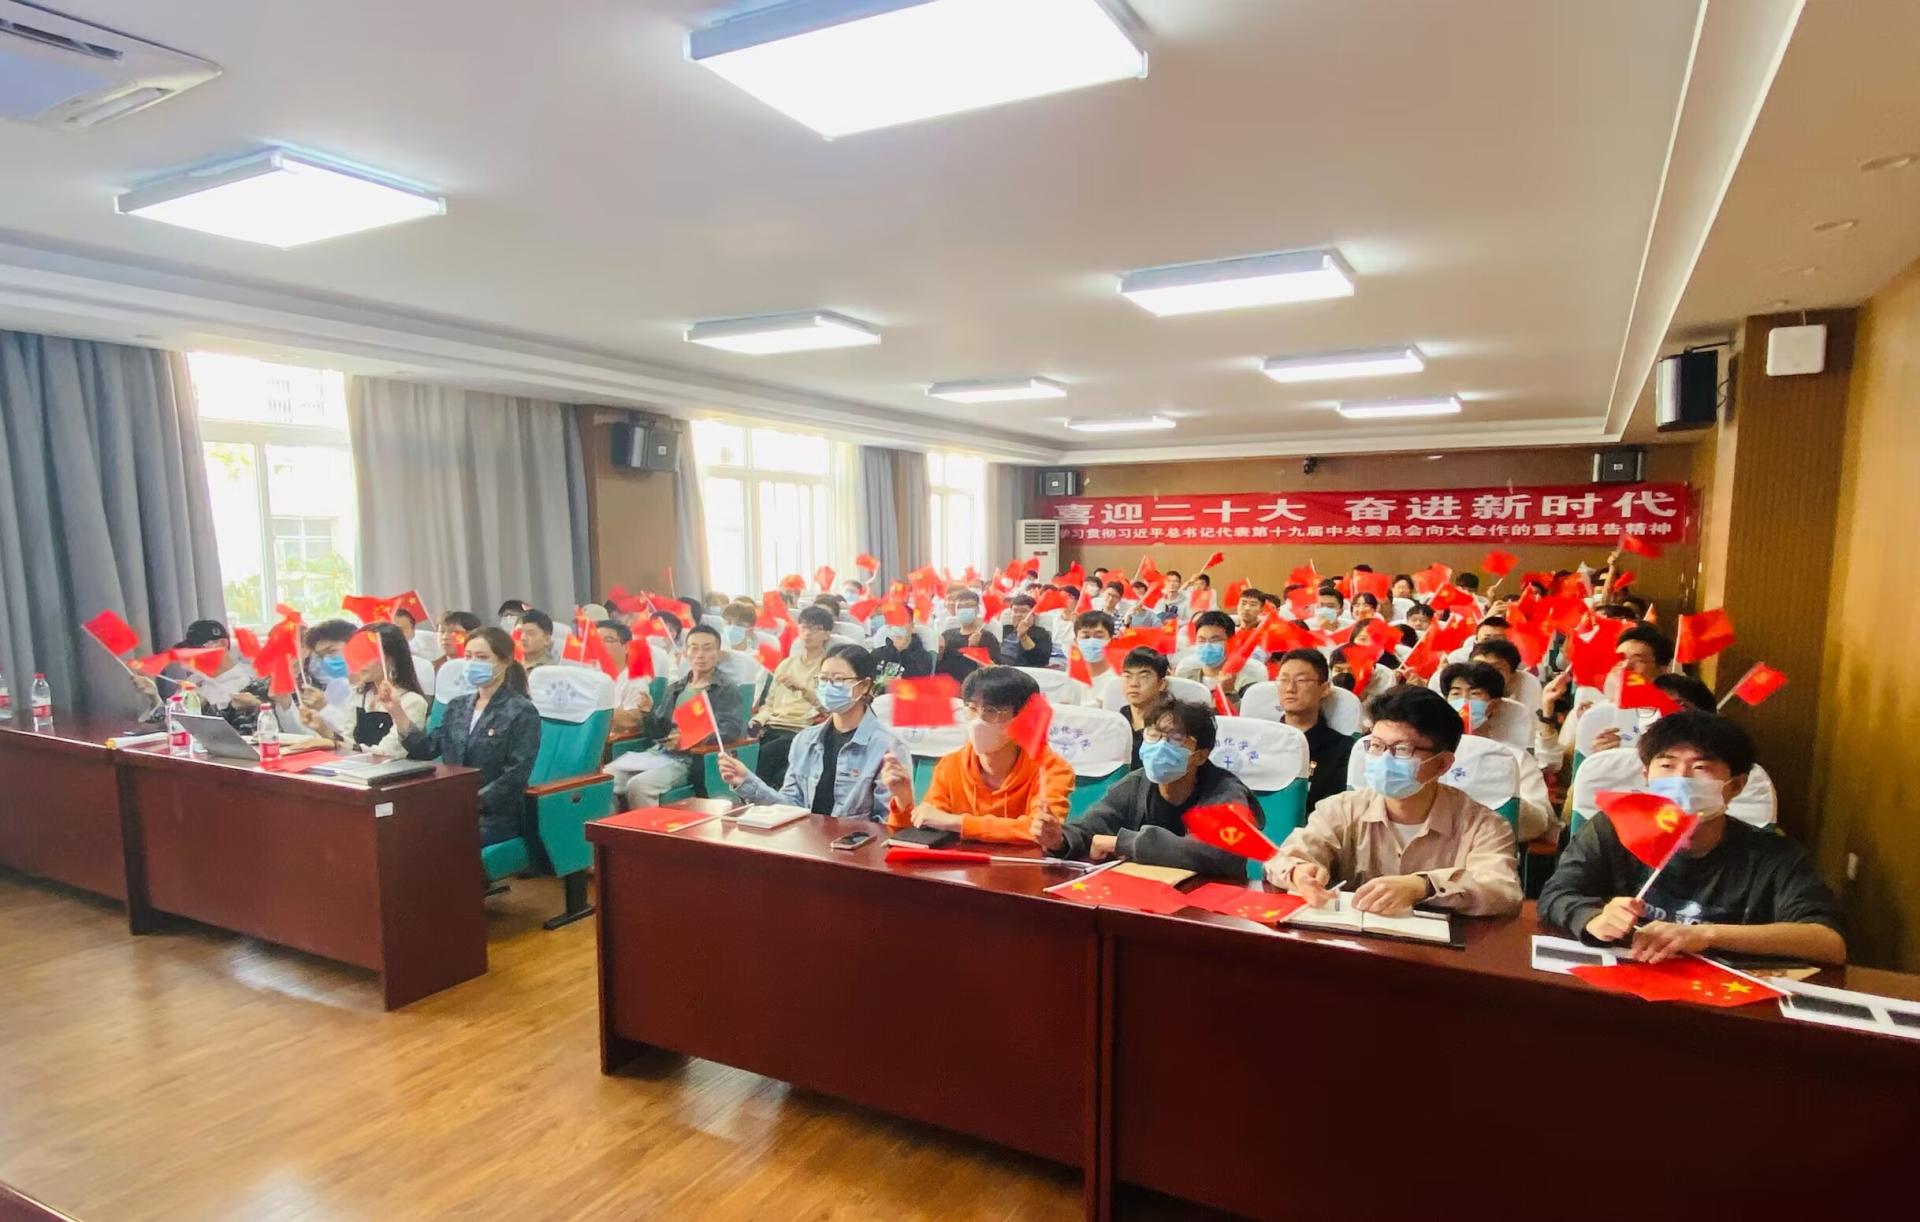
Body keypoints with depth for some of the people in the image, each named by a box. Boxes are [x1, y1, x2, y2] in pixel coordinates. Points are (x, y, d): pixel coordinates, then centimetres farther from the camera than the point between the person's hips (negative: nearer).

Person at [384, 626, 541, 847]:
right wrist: (396, 711, -4)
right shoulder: (457, 706, 15)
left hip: (495, 818, -6)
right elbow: (426, 749, 4)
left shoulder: (523, 712, -7)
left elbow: (514, 777, -12)